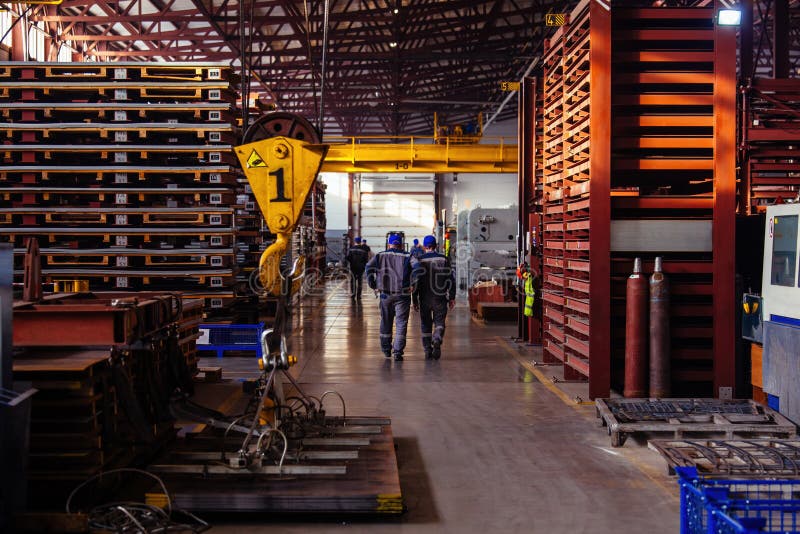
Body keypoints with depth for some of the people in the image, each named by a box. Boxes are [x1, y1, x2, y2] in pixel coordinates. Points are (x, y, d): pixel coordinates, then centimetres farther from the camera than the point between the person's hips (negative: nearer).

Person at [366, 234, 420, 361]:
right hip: (403, 295, -2)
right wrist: (413, 284, -10)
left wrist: (373, 285, -3)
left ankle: (386, 349, 27)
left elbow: (369, 267, -7)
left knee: (385, 322, 17)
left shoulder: (381, 255, 6)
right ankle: (398, 352, -8)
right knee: (401, 323, 1)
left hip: (385, 294, 2)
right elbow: (416, 266, -15)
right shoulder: (407, 256, 2)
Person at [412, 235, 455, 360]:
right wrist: (452, 297, 5)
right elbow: (450, 279, 0)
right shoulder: (444, 260, 0)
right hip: (440, 298, 0)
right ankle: (437, 340, -20)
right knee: (439, 322, 8)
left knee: (425, 324, 10)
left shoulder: (419, 261, -2)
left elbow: (415, 281, -1)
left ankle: (427, 350, 8)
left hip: (425, 298, 0)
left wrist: (415, 299, 4)